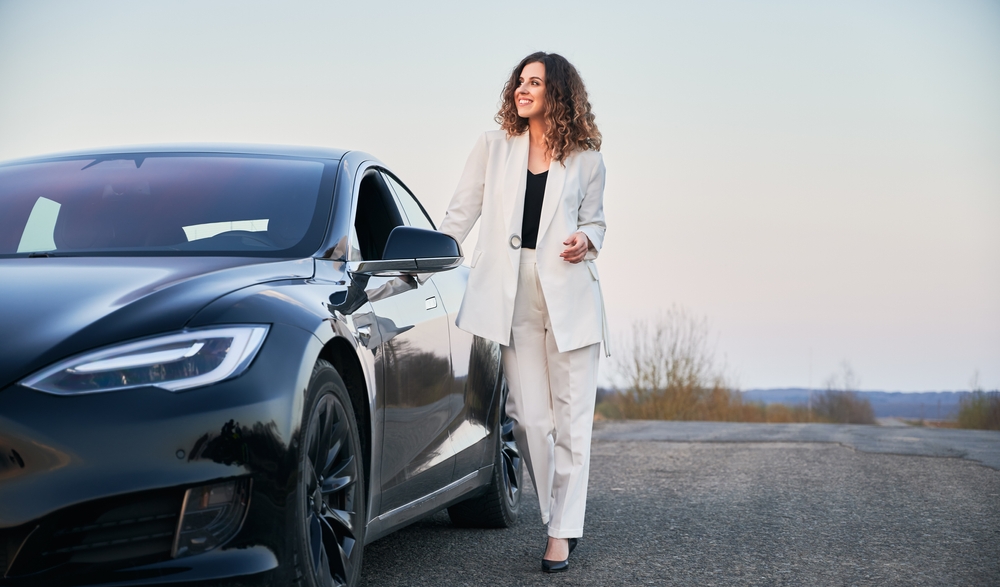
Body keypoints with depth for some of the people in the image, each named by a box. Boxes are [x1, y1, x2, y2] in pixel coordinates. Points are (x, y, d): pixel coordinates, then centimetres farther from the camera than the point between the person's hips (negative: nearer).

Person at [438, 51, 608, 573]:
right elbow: (462, 213, 13)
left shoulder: (586, 159, 6)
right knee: (529, 417, -2)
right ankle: (558, 513, 13)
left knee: (570, 417, -2)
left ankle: (563, 531, 3)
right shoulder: (494, 147, 9)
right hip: (514, 295, 1)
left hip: (569, 294, -1)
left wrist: (585, 241, -6)